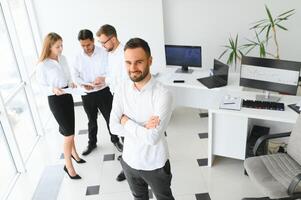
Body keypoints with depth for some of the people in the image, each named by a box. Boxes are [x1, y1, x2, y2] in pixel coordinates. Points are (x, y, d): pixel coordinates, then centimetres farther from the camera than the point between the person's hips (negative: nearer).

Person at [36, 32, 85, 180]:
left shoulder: (63, 58, 2)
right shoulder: (43, 65, -17)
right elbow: (42, 86, -10)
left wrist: (71, 83, -7)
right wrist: (53, 90, -28)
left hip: (67, 96, 6)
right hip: (55, 100, -6)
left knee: (70, 130, 21)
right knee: (68, 134, -3)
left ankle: (73, 152, 46)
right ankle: (68, 166, 16)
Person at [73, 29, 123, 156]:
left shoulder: (103, 53, -10)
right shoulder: (78, 58, -1)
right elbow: (75, 76, 1)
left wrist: (103, 78, -30)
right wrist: (83, 84, -18)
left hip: (104, 92, -2)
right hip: (87, 95, 3)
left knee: (110, 118, 12)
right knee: (92, 120, 19)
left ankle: (115, 140, 35)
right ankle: (92, 143, 39)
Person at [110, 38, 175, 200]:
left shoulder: (162, 94, -26)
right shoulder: (122, 89, -10)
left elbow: (153, 138, -31)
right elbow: (113, 127, -13)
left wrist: (126, 121, -20)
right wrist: (143, 128, -24)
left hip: (155, 164, -4)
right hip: (129, 160, 4)